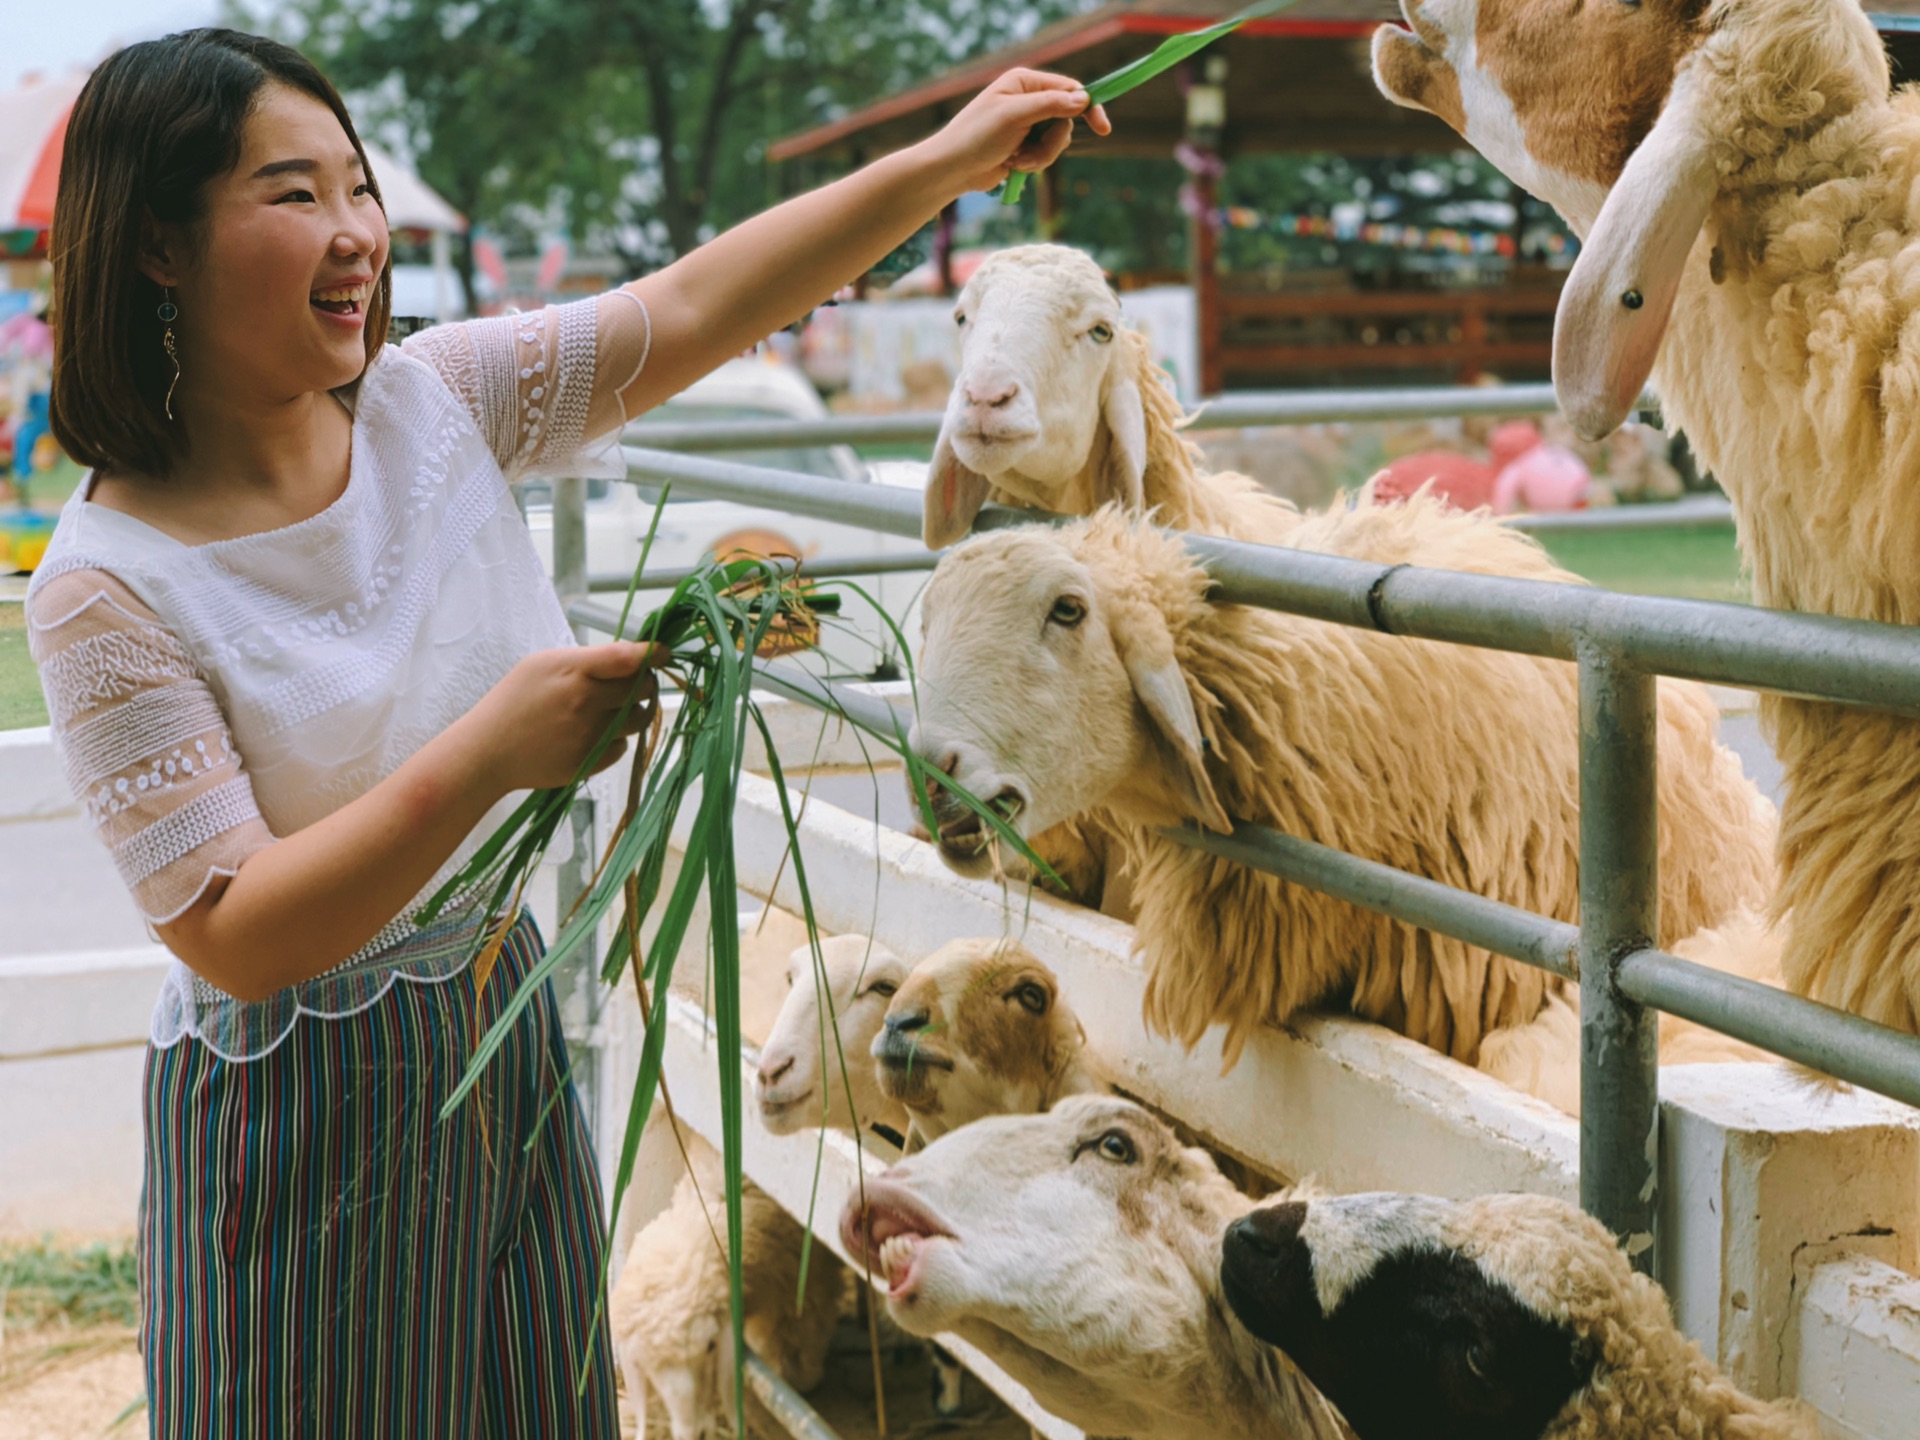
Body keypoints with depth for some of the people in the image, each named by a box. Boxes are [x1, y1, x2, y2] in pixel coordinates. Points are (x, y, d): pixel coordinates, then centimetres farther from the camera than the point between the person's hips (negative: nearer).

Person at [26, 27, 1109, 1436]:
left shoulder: (434, 403, -3)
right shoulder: (110, 586, -19)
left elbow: (694, 305, -7)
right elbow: (231, 937, -22)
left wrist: (946, 162, -15)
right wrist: (482, 760, -31)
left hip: (506, 1034, 6)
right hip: (300, 1104, -5)